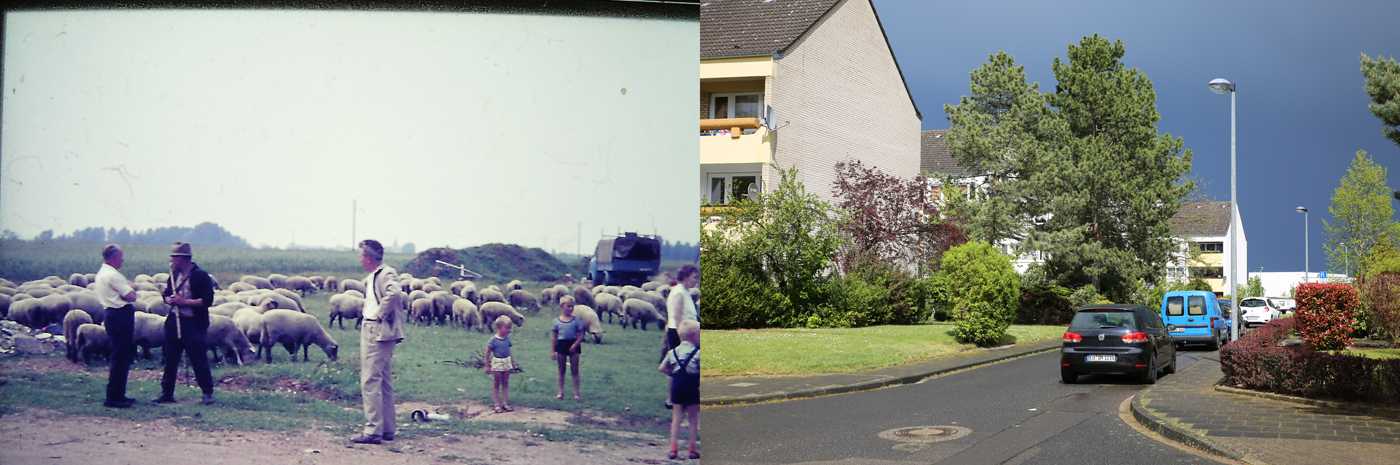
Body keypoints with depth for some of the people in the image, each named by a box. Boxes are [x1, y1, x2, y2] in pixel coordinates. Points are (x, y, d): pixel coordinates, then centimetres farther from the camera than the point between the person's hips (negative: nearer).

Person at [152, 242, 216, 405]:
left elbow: (207, 300, -14)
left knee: (199, 360, -3)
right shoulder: (174, 275, 12)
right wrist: (170, 300, -3)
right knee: (170, 359, 9)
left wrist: (184, 301, -18)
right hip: (174, 321, 7)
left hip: (194, 323, -7)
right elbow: (166, 295, 21)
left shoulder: (200, 276, -9)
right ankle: (167, 393, 17)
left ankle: (208, 393, 6)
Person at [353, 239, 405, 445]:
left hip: (378, 333, -11)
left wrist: (380, 314, -23)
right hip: (370, 331, 11)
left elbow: (393, 293, -33)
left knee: (370, 381, -11)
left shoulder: (386, 274, -13)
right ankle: (388, 429, 20)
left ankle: (373, 431, -10)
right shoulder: (373, 277, 18)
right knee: (383, 382, 14)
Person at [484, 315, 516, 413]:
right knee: (497, 384, 4)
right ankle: (497, 404, 9)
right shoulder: (493, 340, -14)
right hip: (497, 363, -5)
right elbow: (488, 352, -9)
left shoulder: (507, 338, 2)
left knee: (505, 383, 10)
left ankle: (505, 403, 17)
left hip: (507, 362, 5)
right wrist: (487, 365, -8)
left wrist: (512, 362, 19)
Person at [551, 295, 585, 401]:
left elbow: (581, 335, -3)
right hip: (561, 345, 1)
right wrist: (553, 351, 3)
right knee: (561, 370, 9)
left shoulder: (576, 321, -3)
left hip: (573, 345, -1)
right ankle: (560, 392, 18)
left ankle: (576, 394, 9)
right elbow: (554, 337, 5)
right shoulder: (557, 321, 0)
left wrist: (574, 345, -15)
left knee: (575, 370, 3)